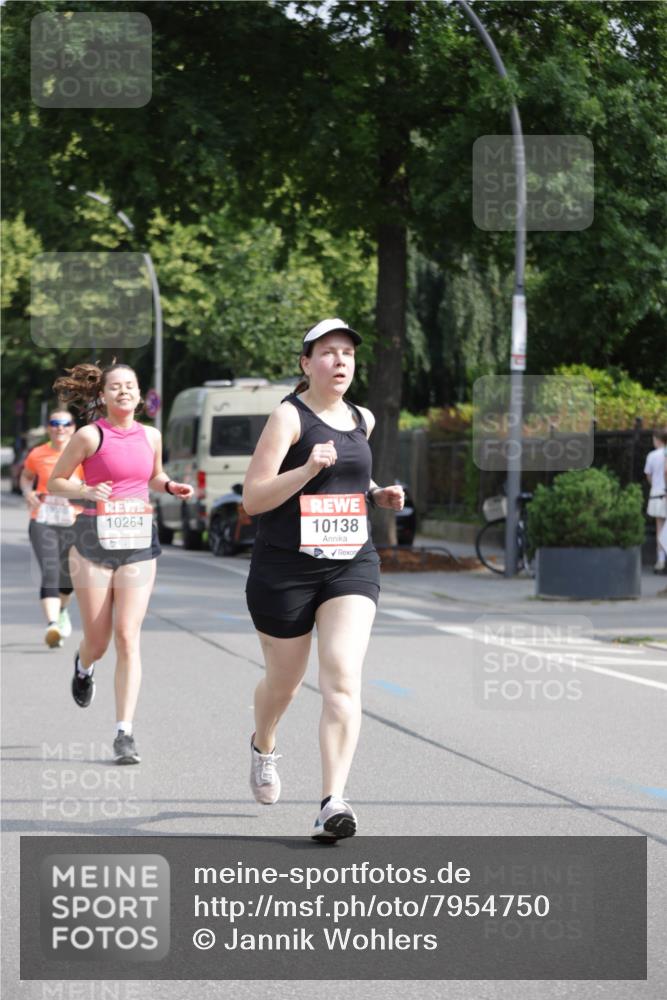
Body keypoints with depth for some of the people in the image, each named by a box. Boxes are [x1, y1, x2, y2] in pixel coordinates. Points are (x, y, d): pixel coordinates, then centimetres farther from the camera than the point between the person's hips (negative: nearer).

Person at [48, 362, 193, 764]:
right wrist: (86, 491, -15)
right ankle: (84, 667, 45)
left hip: (138, 543, 2)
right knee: (98, 640, 5)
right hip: (94, 540, -2)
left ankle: (125, 732, -7)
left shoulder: (151, 436, 8)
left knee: (128, 638, -8)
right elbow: (56, 481, 3)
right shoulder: (90, 435, -4)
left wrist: (171, 487, 5)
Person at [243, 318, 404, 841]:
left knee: (343, 679, -15)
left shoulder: (363, 420, 11)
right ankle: (263, 746, 48)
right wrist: (308, 469, -26)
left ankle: (332, 803, -20)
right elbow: (253, 498, -14)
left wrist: (378, 494, 11)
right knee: (284, 681, 13)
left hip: (352, 566, 3)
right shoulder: (289, 416, -8)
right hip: (285, 568, -3)